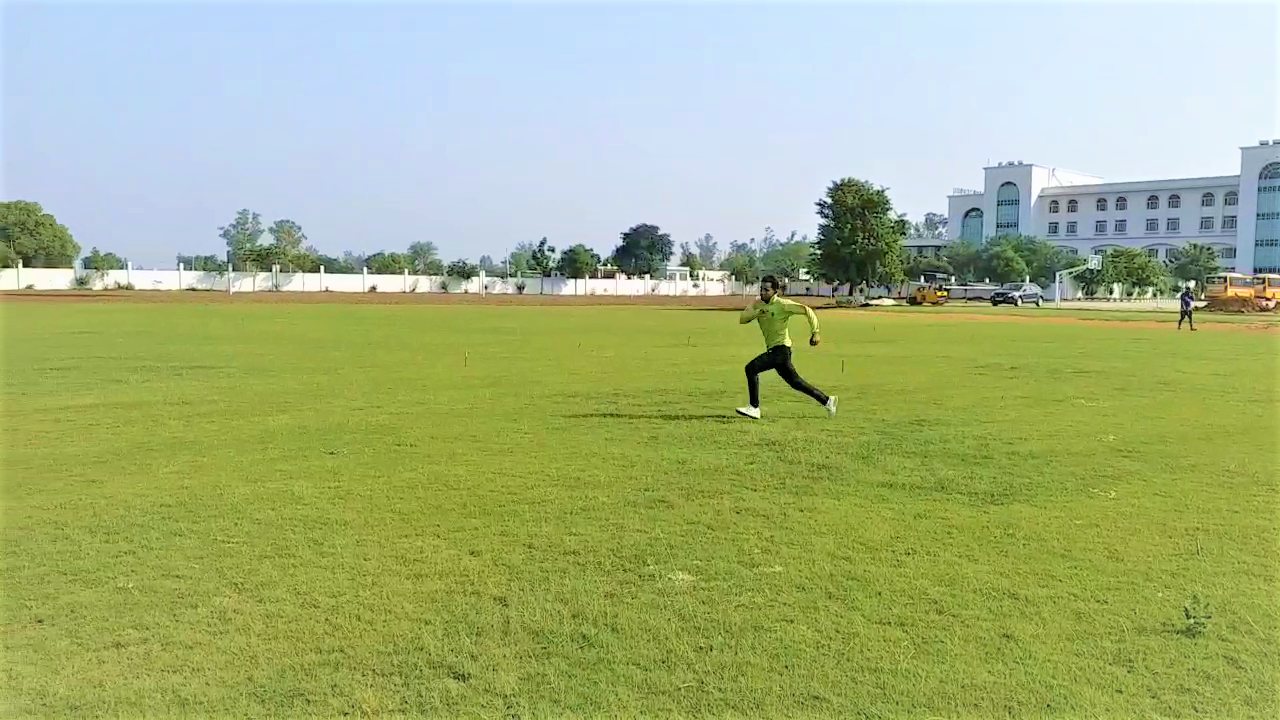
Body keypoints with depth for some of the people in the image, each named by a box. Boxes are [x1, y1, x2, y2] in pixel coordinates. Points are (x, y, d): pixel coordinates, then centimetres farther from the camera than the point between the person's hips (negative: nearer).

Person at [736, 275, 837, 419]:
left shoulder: (782, 304, -11)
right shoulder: (758, 304, 9)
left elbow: (806, 310, -13)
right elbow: (742, 319, -3)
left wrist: (815, 332, -20)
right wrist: (757, 312, -20)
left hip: (781, 349, -8)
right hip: (773, 351, 8)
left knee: (751, 368, -20)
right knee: (795, 382, 17)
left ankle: (754, 408, -16)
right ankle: (827, 401, 30)